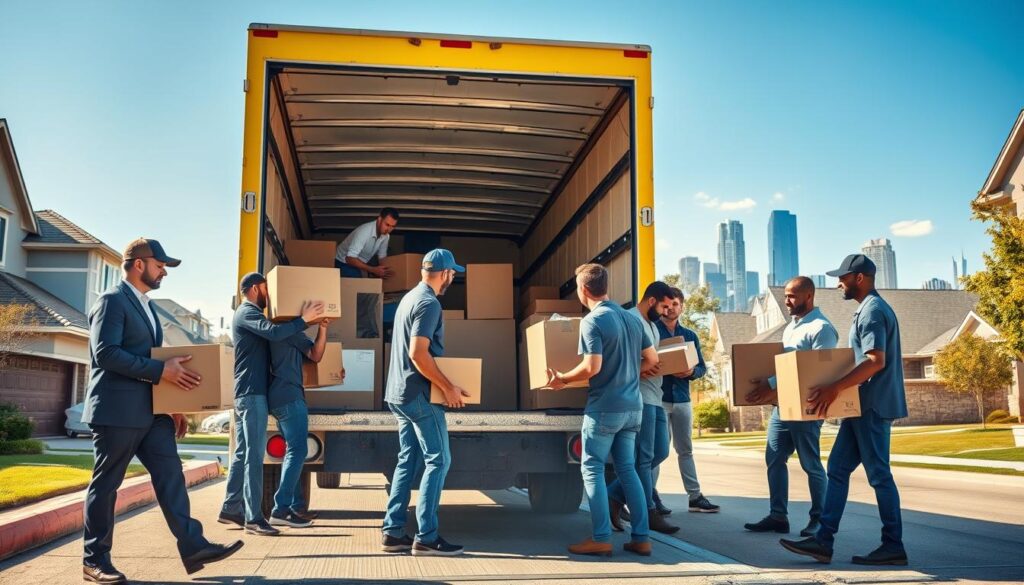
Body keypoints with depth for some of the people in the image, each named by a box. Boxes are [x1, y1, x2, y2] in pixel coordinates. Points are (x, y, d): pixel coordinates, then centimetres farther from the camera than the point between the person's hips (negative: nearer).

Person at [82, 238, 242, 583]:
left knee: (171, 475, 1)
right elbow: (106, 352, -21)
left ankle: (193, 547, 1)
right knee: (106, 484, 2)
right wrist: (161, 371, -22)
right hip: (117, 411, -8)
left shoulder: (147, 306, 20)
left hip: (152, 410, 8)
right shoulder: (112, 301, -9)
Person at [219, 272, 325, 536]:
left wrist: (304, 320, 15)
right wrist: (304, 319, -21)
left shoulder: (248, 314, 23)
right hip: (252, 392, -11)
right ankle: (253, 517, -12)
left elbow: (270, 334, 24)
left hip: (248, 393, 11)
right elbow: (274, 332, -27)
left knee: (243, 453, 12)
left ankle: (230, 509, 17)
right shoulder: (247, 313, -10)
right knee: (254, 455, -11)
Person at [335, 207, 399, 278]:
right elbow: (350, 259, -36)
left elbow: (382, 257, 1)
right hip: (344, 263, -7)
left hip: (360, 264, 7)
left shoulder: (386, 236, -10)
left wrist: (386, 271, -20)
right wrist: (373, 270, -40)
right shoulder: (364, 231, -33)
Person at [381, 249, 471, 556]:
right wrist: (448, 387, -18)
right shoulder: (429, 303, -15)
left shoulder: (410, 298, 16)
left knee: (409, 462, 11)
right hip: (419, 394, -10)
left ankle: (392, 532, 12)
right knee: (438, 461, -5)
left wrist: (441, 383, 27)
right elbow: (418, 353, -24)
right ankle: (426, 537, -5)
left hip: (400, 393, 10)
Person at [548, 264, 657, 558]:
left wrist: (562, 379, -5)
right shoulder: (631, 317, 10)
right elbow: (652, 359, 14)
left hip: (604, 407, -7)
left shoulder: (592, 321, -12)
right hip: (632, 406, 7)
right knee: (627, 469, 13)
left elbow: (592, 367, -19)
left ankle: (601, 539, 2)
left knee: (592, 469, 2)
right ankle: (641, 538, 13)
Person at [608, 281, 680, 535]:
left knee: (660, 452, 12)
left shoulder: (652, 325, 21)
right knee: (644, 457, -3)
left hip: (655, 398, 10)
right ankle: (649, 513, 7)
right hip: (641, 397, -10)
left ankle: (615, 495, 17)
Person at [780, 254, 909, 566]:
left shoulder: (872, 310, -15)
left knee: (878, 474, -2)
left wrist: (835, 387, -30)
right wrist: (839, 387, 25)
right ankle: (823, 540, 8)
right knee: (838, 469, 7)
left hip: (873, 405, -10)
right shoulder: (869, 309, 17)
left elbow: (875, 361, -26)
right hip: (863, 405, 10)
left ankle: (893, 546, 8)